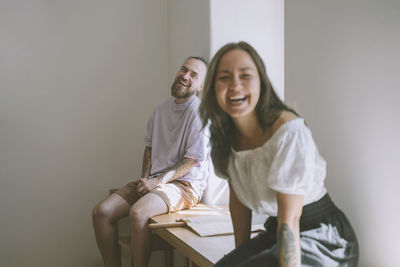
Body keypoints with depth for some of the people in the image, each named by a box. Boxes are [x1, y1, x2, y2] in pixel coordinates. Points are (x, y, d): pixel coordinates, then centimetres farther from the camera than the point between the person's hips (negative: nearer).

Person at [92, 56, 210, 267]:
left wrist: (158, 181, -16)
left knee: (138, 213, -34)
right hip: (154, 181, 7)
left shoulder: (200, 113, -9)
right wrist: (145, 178, 3)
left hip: (184, 184, -7)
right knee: (101, 212, -11)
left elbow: (193, 159, -12)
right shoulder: (162, 107, 14)